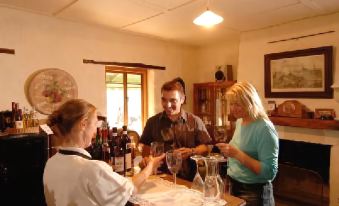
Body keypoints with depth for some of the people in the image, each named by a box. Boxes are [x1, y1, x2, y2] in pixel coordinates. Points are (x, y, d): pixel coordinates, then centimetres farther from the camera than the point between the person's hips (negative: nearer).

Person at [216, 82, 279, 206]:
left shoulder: (264, 128, -21)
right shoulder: (239, 122, 2)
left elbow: (270, 172, -24)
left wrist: (237, 154, -29)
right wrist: (229, 154, -2)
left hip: (255, 193, -7)